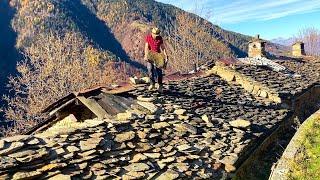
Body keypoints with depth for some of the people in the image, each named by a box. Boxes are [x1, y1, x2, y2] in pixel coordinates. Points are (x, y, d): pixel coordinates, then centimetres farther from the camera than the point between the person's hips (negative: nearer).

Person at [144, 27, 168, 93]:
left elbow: (163, 48, -2)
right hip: (150, 55, 0)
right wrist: (146, 55, -19)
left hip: (158, 56, 0)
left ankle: (160, 85, 9)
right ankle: (152, 84, -11)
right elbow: (146, 47, -7)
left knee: (159, 71, -4)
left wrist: (165, 56, -12)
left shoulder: (160, 38, -3)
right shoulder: (148, 37, -4)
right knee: (150, 69, -17)